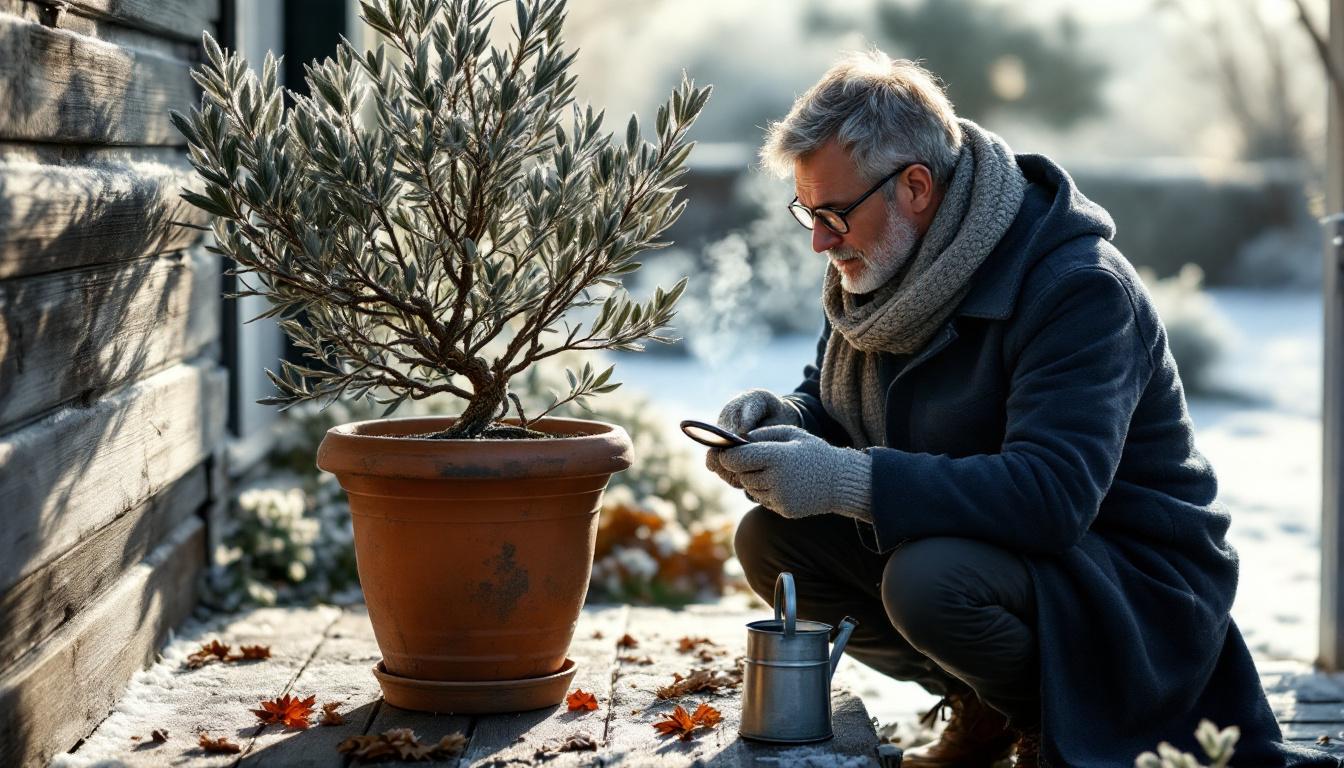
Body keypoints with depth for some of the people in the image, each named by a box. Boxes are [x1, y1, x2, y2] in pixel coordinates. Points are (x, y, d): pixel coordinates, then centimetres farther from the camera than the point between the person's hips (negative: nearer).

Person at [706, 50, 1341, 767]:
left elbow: (1054, 494, -36)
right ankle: (978, 705, 8)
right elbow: (828, 398, 14)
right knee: (770, 539, -9)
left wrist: (847, 480, -42)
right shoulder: (871, 263, 0)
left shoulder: (1080, 286, -25)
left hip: (1137, 586, -8)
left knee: (932, 579, -36)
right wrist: (778, 420, -13)